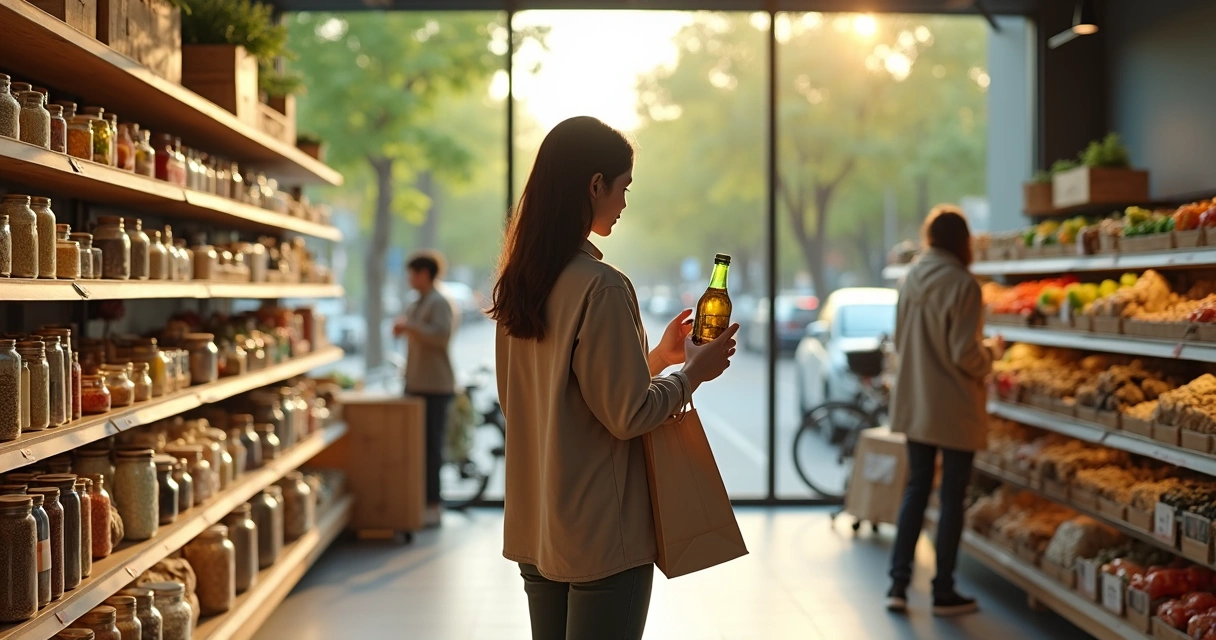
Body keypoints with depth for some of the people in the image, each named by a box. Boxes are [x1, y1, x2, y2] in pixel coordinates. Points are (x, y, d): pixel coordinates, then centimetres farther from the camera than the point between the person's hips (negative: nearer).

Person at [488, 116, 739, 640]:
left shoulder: (517, 284, 7)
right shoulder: (602, 287, -18)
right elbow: (627, 416, -17)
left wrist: (656, 357, 16)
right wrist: (692, 373, -2)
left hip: (534, 527, 8)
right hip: (601, 532, -8)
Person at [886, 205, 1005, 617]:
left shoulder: (912, 279, 3)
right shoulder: (962, 284, -17)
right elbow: (966, 355, -17)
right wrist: (993, 351, 2)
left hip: (914, 404, 6)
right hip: (954, 409, -6)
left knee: (916, 489, 14)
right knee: (952, 497, 5)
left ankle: (898, 585, 13)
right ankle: (943, 593, 13)